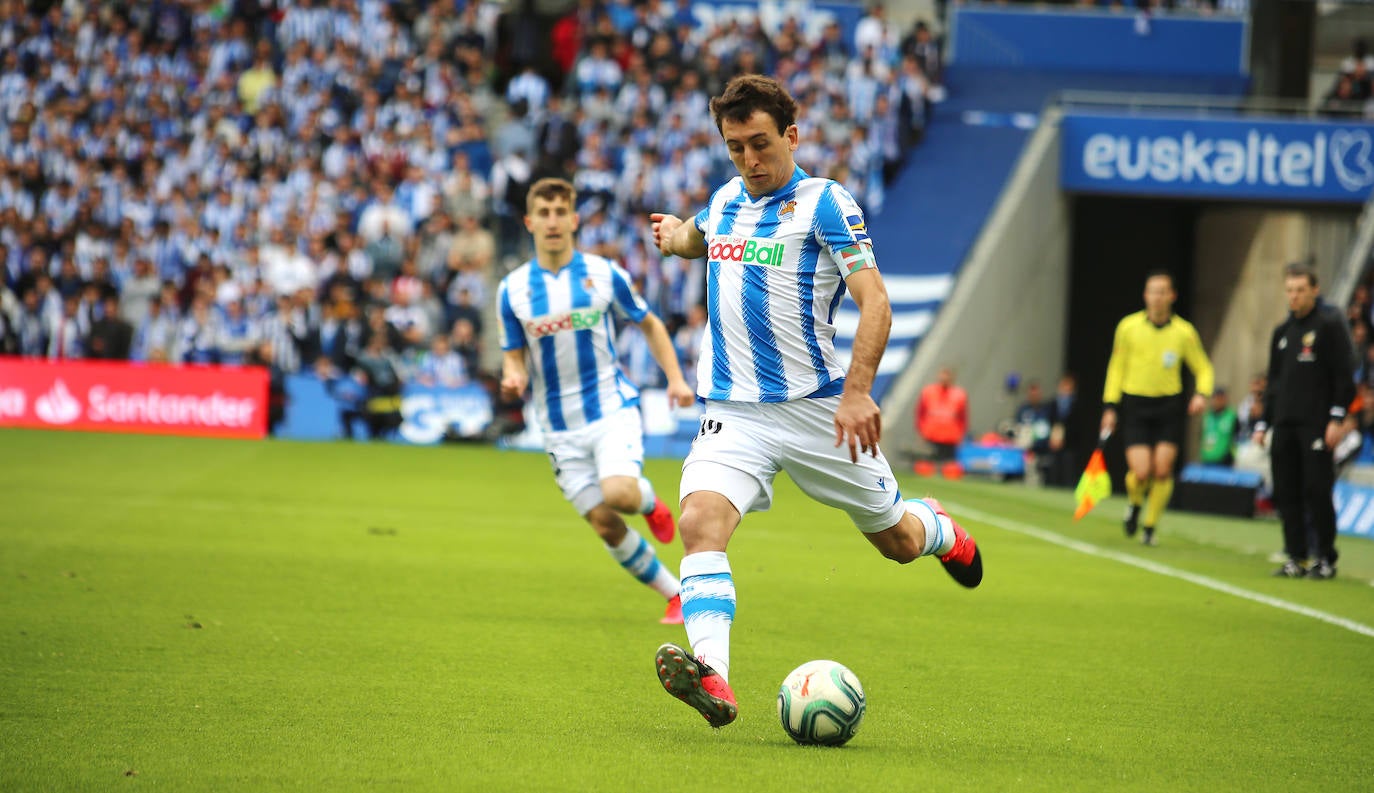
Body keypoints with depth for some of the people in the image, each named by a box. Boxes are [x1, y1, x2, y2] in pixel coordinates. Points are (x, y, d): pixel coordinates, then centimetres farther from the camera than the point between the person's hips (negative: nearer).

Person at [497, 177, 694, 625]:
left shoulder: (604, 273, -2)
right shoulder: (512, 289, 1)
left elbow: (649, 324, 11)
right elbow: (514, 356, 8)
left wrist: (675, 379, 0)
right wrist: (512, 379, -16)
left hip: (611, 407, -2)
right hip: (559, 426, 2)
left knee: (619, 493, -28)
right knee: (605, 526, -1)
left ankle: (648, 500, 9)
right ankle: (677, 595, 15)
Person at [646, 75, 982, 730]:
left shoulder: (824, 203, -7)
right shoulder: (726, 200, 11)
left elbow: (874, 303, -16)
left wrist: (857, 391, -27)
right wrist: (675, 234, 19)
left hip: (816, 406, -3)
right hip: (734, 411, 4)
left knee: (897, 540, 11)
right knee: (700, 521, -24)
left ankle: (943, 533, 50)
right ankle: (712, 681, -38)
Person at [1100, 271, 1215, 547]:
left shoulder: (1184, 332, -2)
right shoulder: (1128, 327, -2)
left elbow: (1203, 368, 8)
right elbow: (1116, 368, 6)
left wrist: (1202, 394, -12)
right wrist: (1110, 407, 2)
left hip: (1169, 405, 1)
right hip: (1135, 404, -1)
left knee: (1163, 470, -6)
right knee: (1141, 472, -12)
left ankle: (1150, 526, 12)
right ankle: (1134, 502, 23)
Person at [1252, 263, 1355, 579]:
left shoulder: (1330, 323, -4)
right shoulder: (1282, 332, 17)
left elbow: (1344, 374, -8)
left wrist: (1337, 418, -15)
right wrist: (1263, 423, 16)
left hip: (1317, 423, -7)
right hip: (1285, 423, 7)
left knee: (1317, 490, -8)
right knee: (1287, 491, 3)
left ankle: (1326, 560, 0)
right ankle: (1295, 558, 8)